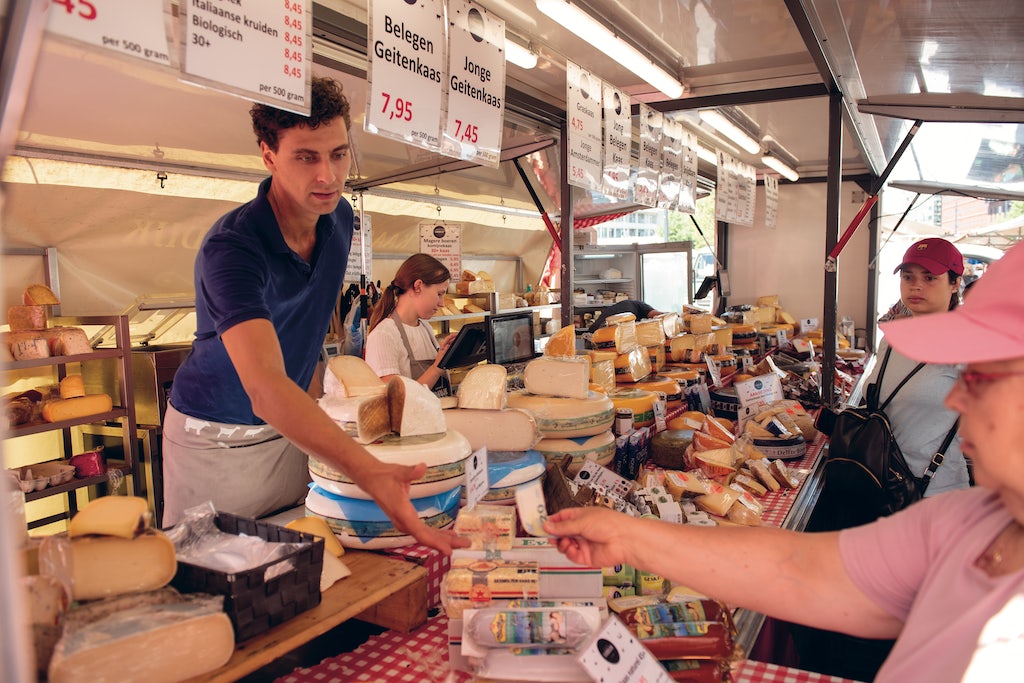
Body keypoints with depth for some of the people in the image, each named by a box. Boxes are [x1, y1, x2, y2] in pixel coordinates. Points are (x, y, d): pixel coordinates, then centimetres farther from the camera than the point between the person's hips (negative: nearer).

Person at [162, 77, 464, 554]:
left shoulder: (339, 218, -6)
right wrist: (368, 472, -54)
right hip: (213, 437, -5)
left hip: (287, 429, 5)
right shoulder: (231, 248, -29)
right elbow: (264, 384, -42)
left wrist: (309, 407, 9)